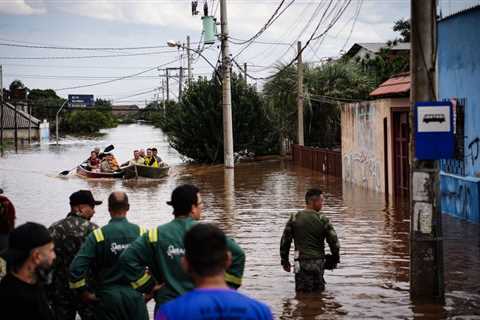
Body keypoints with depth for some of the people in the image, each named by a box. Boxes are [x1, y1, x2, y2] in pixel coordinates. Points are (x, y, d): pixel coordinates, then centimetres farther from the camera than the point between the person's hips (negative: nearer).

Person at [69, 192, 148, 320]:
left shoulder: (98, 235, -6)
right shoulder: (141, 233, -2)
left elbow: (76, 267, -13)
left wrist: (83, 292, -1)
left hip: (108, 297, -1)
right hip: (135, 296, 1)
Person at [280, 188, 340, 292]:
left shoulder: (294, 218, -1)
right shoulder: (323, 220, -5)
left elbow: (285, 241, 2)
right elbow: (334, 242, -3)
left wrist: (285, 260, 13)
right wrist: (335, 259, 14)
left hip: (302, 262, 0)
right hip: (318, 262, 0)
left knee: (303, 293, 1)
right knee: (319, 291, 12)